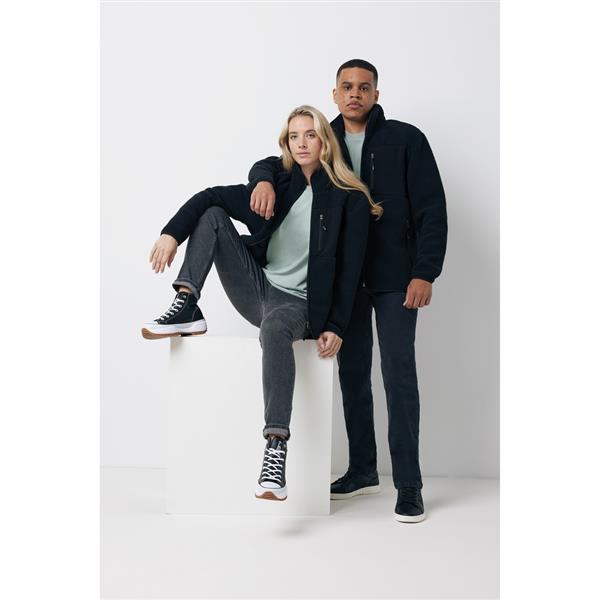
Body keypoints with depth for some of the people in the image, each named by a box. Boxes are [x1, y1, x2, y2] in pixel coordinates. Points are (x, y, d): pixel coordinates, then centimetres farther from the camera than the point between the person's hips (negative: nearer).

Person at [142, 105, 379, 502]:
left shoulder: (350, 200, -2)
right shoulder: (276, 186, 9)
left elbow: (350, 270, -5)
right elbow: (209, 197, 5)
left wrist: (336, 327, -12)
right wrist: (172, 233, -11)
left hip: (299, 304, -5)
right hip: (257, 288, 5)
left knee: (274, 326, -43)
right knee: (213, 214, -7)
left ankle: (277, 451, -54)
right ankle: (186, 309, -20)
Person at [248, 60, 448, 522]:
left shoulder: (405, 140, -3)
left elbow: (432, 210, -6)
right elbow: (273, 163, 12)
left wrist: (424, 273, -14)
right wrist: (264, 179, -14)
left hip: (394, 279, -5)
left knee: (399, 374, -8)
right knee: (352, 374, 11)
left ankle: (409, 486, -2)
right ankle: (363, 470, 24)